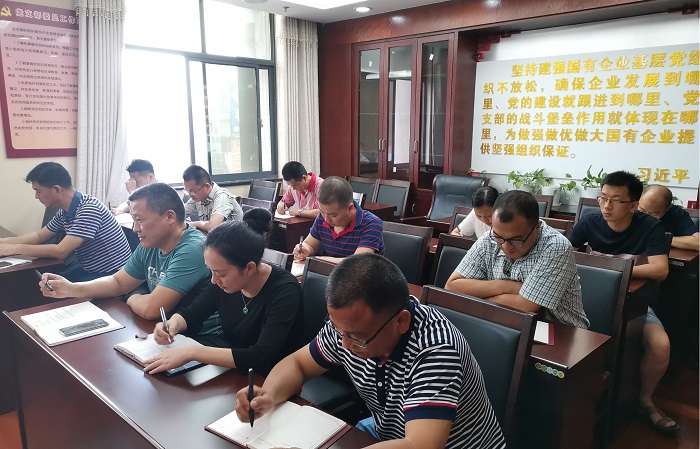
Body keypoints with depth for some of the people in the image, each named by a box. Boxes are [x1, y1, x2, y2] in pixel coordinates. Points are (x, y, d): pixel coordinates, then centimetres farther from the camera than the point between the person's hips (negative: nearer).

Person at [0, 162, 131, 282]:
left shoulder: (89, 209, -26)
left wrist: (15, 248, -17)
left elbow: (61, 251, -28)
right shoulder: (64, 211, 2)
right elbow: (39, 236, 18)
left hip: (114, 276, -8)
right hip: (88, 268, 8)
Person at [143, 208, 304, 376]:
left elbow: (261, 357, -35)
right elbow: (191, 315, 6)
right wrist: (173, 323, -18)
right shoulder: (224, 281, -8)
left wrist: (192, 352, -38)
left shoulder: (284, 291, -27)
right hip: (230, 366, 7)